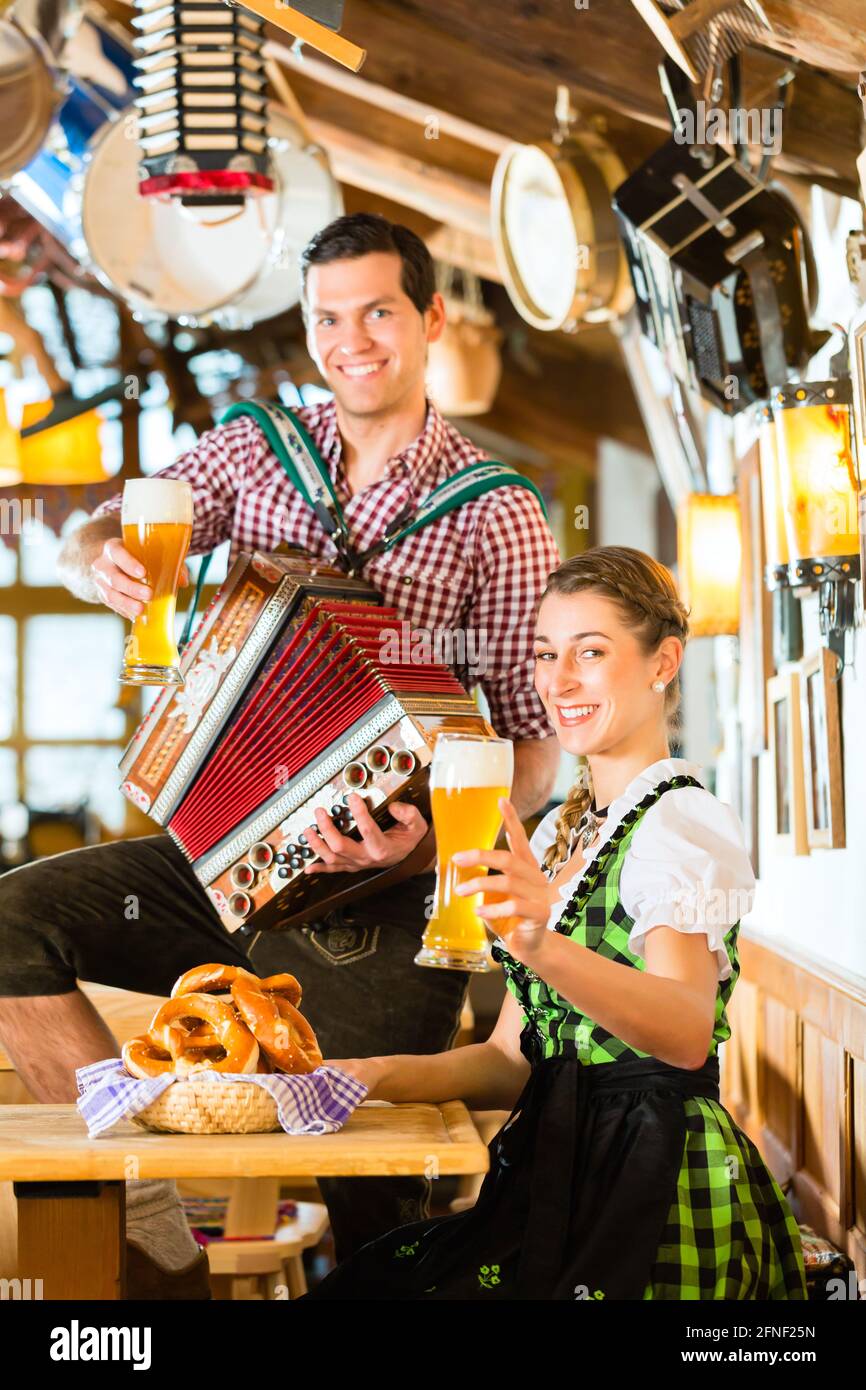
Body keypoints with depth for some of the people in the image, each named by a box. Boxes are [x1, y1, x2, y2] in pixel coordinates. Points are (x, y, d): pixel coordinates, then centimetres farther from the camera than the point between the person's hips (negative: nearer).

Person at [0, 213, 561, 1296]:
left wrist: (430, 834, -26)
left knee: (372, 1206, -7)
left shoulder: (496, 517, -3)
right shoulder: (252, 449, 8)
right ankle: (154, 1236, -10)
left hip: (376, 898, -3)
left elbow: (536, 747, -5)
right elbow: (93, 541, 5)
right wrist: (102, 565, -22)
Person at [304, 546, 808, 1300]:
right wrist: (382, 1076, -4)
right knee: (347, 1285, -10)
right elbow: (513, 1060, 14)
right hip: (559, 1182, 7)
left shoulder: (687, 823, -11)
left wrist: (547, 949, -46)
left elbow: (687, 1033, -30)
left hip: (659, 1203, -7)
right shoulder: (558, 832, 15)